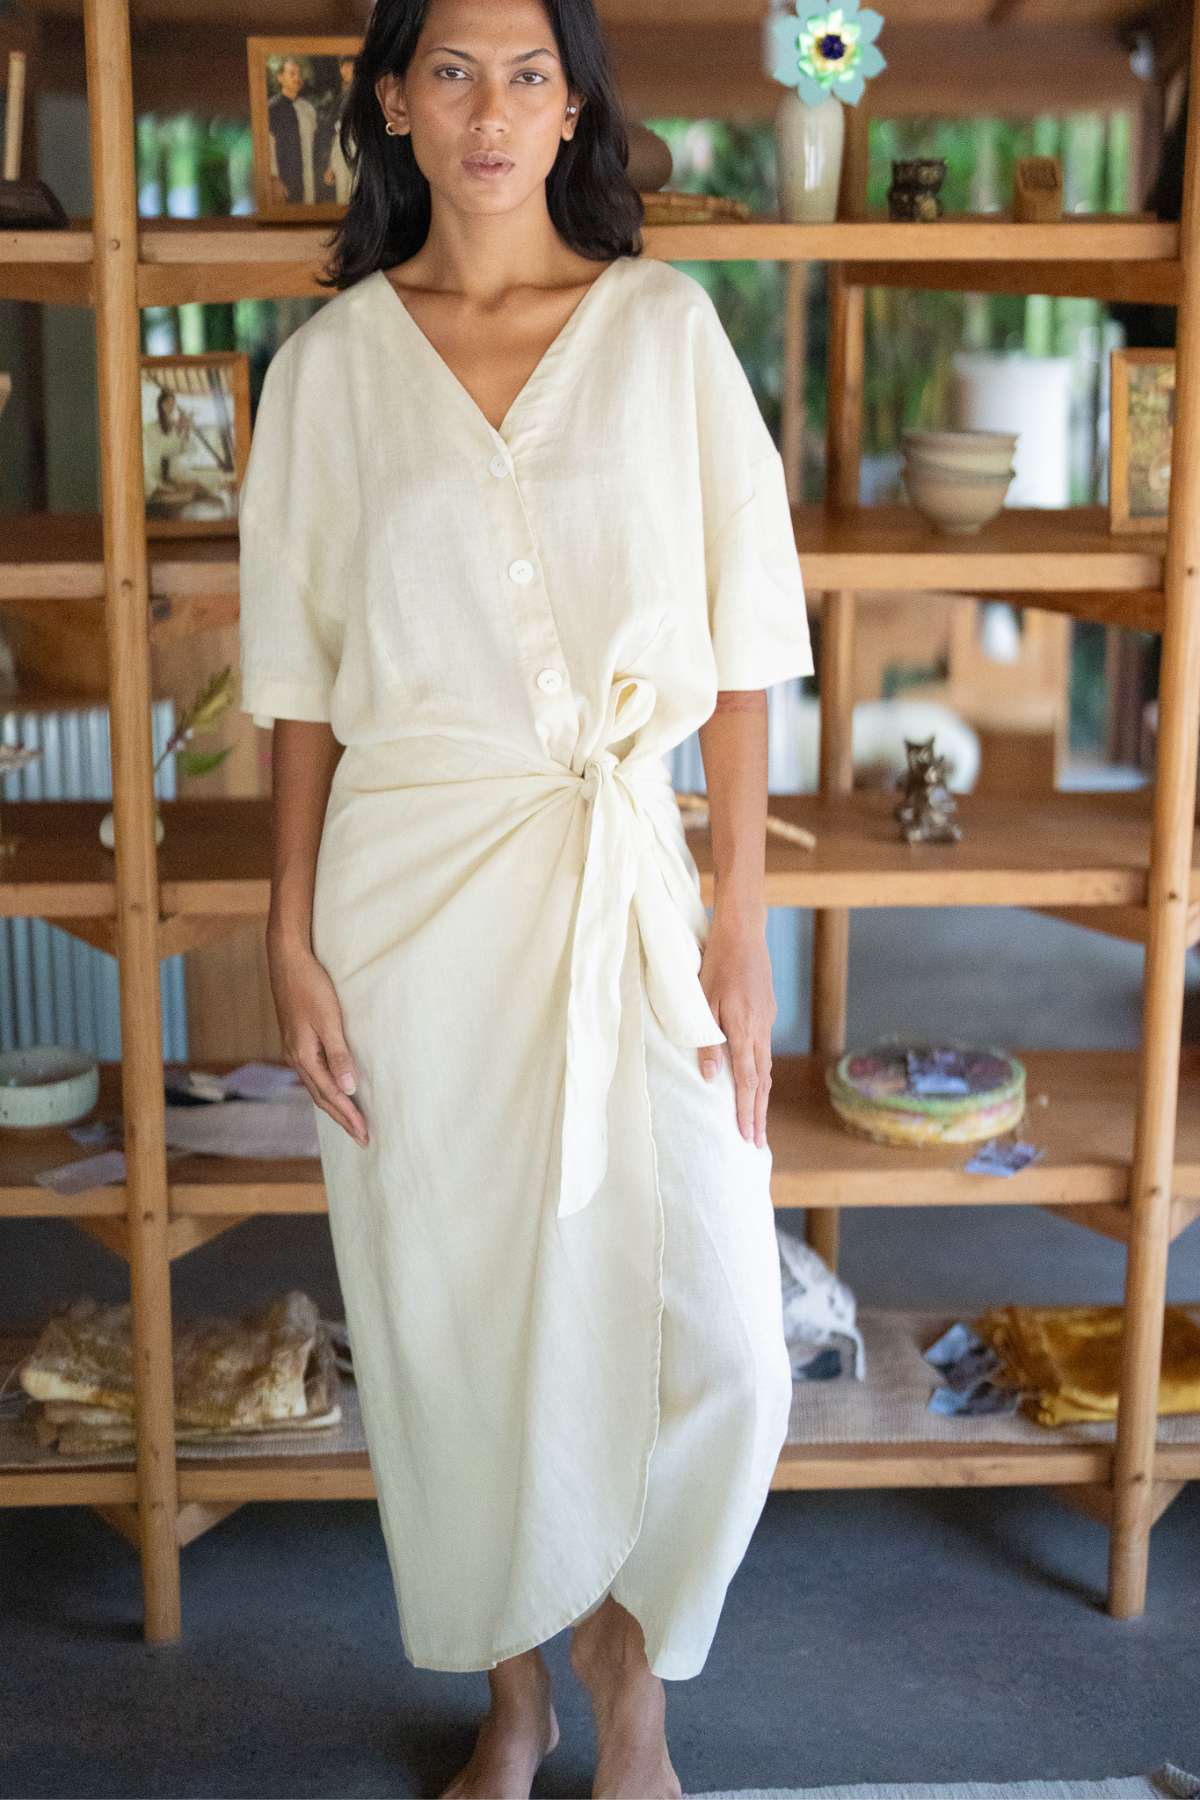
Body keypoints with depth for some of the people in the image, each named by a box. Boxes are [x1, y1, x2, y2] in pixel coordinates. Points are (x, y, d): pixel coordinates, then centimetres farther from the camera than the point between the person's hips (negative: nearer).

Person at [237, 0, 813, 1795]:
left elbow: (740, 644, 0)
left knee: (718, 1338, -2)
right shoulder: (330, 363, 3)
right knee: (453, 1320, 10)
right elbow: (302, 678, 5)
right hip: (414, 889, 1)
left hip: (629, 871, 0)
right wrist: (291, 940, 0)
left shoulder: (664, 324, 1)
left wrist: (740, 926, -4)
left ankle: (630, 1649, 28)